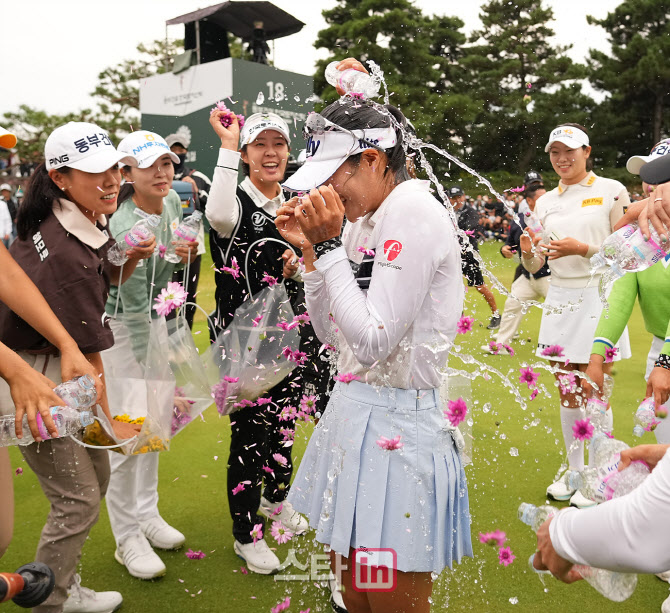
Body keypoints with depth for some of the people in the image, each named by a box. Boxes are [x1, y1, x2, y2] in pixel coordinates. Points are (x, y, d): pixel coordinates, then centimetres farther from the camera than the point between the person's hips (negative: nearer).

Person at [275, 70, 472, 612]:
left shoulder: (414, 212, -16)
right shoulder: (362, 220, 10)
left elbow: (374, 342, -22)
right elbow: (332, 334, 11)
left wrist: (330, 247, -17)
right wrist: (311, 249, 3)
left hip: (395, 424, -9)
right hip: (355, 408, 9)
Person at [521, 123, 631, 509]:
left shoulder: (611, 191, -3)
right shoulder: (546, 202, 11)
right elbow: (535, 266, 11)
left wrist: (583, 249, -19)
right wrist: (528, 251, -12)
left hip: (598, 298, -5)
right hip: (560, 300, 5)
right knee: (567, 394, 11)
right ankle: (574, 473, 26)